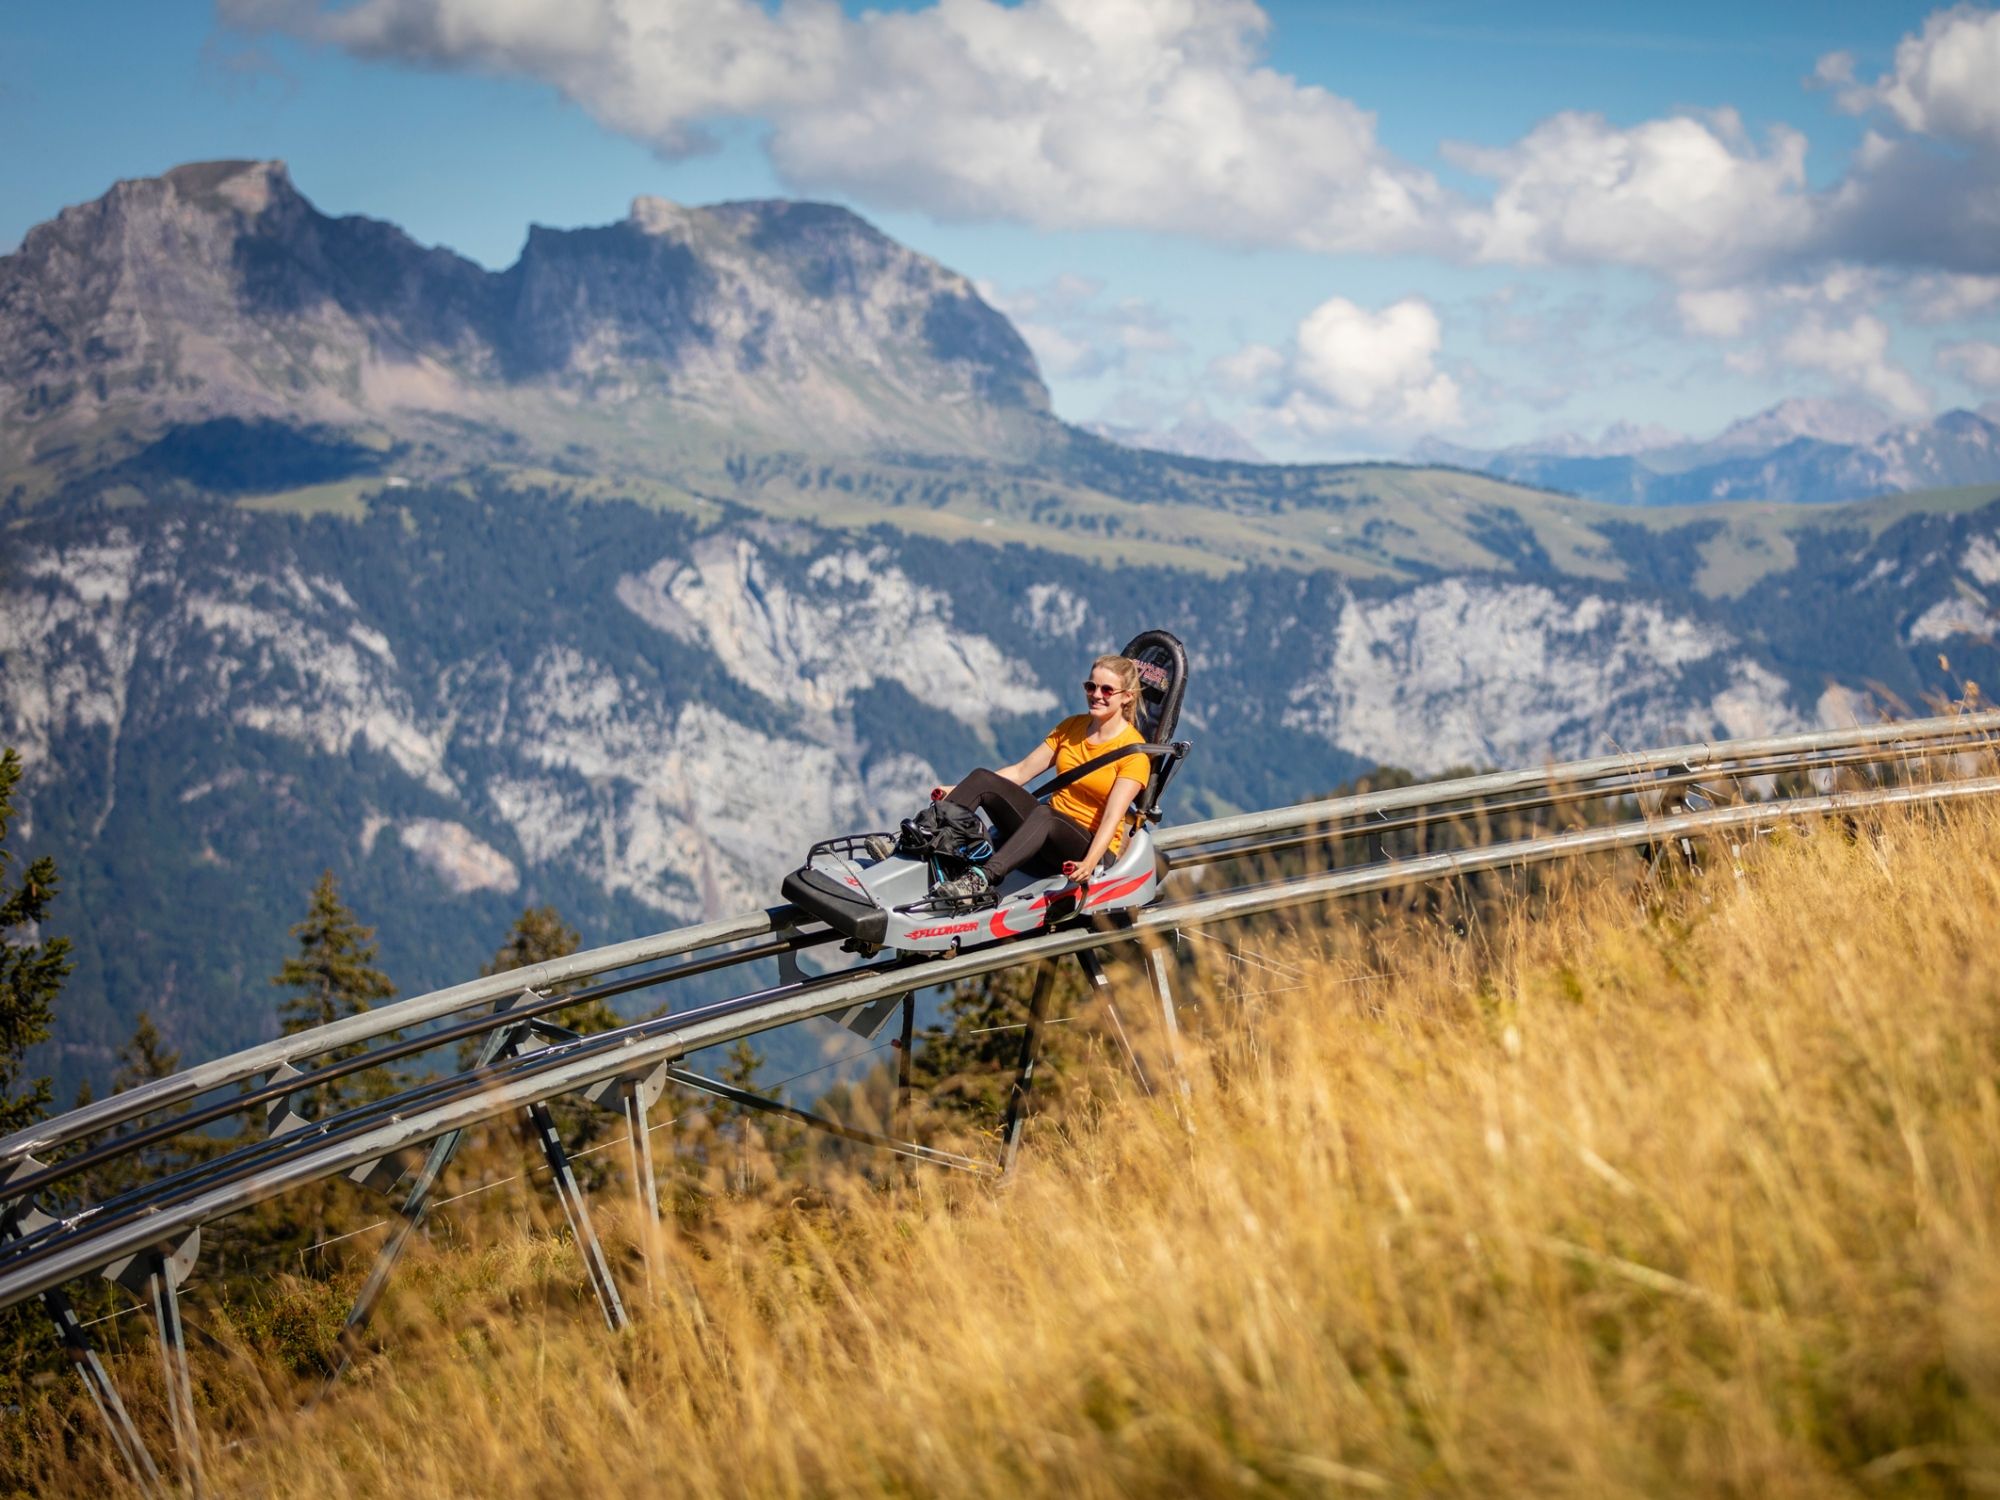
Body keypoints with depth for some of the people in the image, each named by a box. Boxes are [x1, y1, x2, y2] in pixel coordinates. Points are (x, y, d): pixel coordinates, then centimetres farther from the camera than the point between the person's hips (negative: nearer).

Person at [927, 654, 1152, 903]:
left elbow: (1112, 817, -19)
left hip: (1092, 847, -6)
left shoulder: (1134, 749, -8)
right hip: (1044, 833, 6)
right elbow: (1021, 772, 9)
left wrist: (1089, 863, -36)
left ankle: (980, 879, -57)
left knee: (1045, 814, -39)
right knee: (983, 779, -15)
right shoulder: (1071, 726, 10)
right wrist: (962, 792, -1)